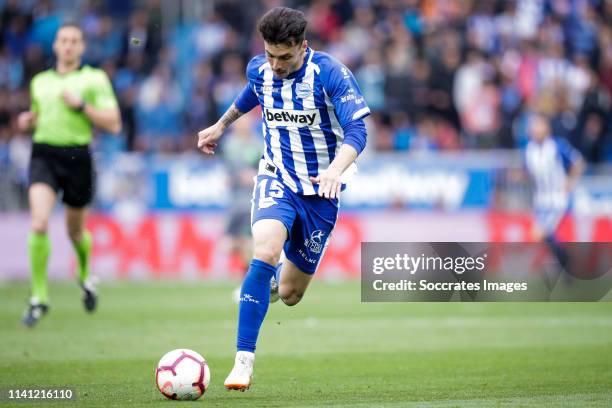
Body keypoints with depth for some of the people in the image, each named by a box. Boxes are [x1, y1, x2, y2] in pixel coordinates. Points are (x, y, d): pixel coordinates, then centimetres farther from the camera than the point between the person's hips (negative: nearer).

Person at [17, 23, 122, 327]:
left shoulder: (95, 79, 1)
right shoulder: (40, 81, 13)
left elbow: (113, 124, -5)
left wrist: (81, 105, -14)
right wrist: (27, 121, 7)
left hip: (77, 158, -2)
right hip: (44, 156, 2)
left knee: (75, 231, 13)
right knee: (39, 224, -19)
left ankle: (85, 276, 46)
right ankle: (39, 298, -11)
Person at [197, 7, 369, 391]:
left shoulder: (331, 73, -18)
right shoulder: (259, 69, -4)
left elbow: (357, 130, -25)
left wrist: (336, 169, -44)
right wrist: (221, 125, 35)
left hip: (321, 189, -1)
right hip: (277, 177, 2)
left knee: (290, 294, 5)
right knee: (265, 250, -29)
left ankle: (284, 269, 46)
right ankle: (244, 361, -27)